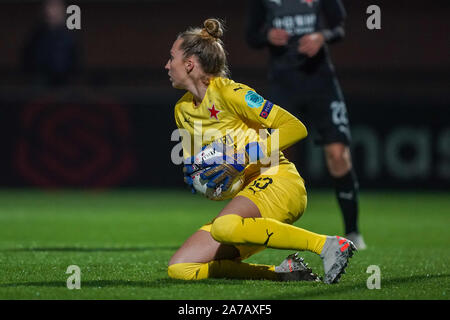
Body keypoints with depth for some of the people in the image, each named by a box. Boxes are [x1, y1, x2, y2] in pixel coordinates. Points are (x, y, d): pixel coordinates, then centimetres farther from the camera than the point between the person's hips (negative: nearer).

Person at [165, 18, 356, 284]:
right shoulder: (182, 110, 15)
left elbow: (296, 128, -13)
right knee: (179, 269, -9)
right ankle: (282, 273, -8)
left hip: (279, 182, -8)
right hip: (244, 194, 8)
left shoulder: (227, 92, -8)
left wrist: (245, 157, -19)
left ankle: (328, 244, -29)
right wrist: (193, 169, 5)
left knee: (224, 227, -40)